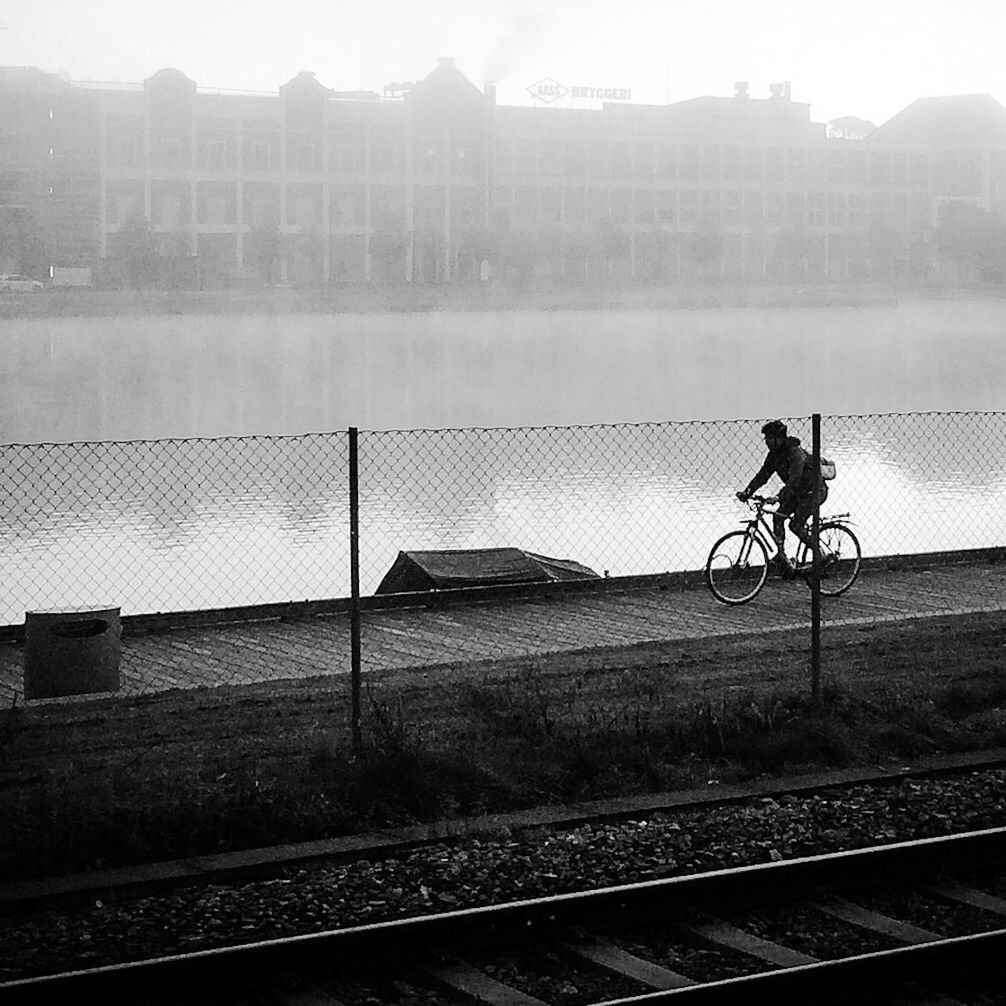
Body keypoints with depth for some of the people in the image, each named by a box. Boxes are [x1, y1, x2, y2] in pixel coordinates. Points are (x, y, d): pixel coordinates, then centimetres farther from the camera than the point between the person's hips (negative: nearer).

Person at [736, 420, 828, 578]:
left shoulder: (796, 453, -27)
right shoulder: (775, 454, 0)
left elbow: (794, 479, -38)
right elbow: (763, 474, -2)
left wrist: (780, 497, -48)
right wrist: (747, 492, -14)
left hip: (814, 491, -9)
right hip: (798, 491, 9)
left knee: (796, 525, -16)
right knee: (777, 517, -6)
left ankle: (821, 558, -3)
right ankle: (782, 559, -4)